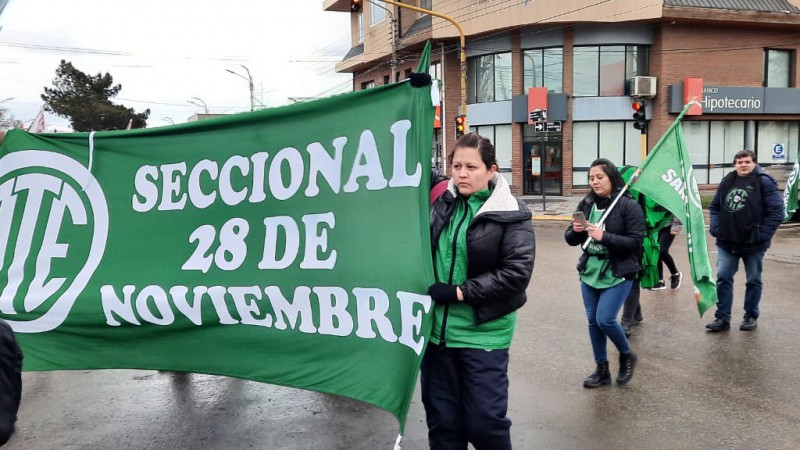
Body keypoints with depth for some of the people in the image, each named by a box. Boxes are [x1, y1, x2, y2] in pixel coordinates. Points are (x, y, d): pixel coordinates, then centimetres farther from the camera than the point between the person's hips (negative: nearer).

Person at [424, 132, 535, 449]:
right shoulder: (441, 202, 4)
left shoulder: (511, 214, -9)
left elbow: (517, 272, -15)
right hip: (437, 327, 4)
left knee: (484, 422, 5)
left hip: (484, 333, -4)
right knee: (441, 421, 14)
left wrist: (460, 292, -16)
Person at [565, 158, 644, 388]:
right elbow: (571, 239, 7)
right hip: (590, 271, 5)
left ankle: (627, 356, 18)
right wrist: (575, 231, -16)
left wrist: (604, 236, -25)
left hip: (618, 273, -5)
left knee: (605, 319, -12)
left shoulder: (629, 205, -11)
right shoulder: (586, 204, 3)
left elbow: (636, 241, -16)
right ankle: (602, 369, 26)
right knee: (593, 321, 9)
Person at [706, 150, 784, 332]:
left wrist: (763, 234, -16)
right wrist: (715, 227, 3)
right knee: (723, 279, 1)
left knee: (754, 281, 10)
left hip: (753, 243, -4)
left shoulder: (764, 182, -8)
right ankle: (722, 317, 7)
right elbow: (714, 207, 16)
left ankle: (751, 317, 23)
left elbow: (777, 211, -12)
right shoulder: (727, 181, 6)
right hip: (726, 242, 4)